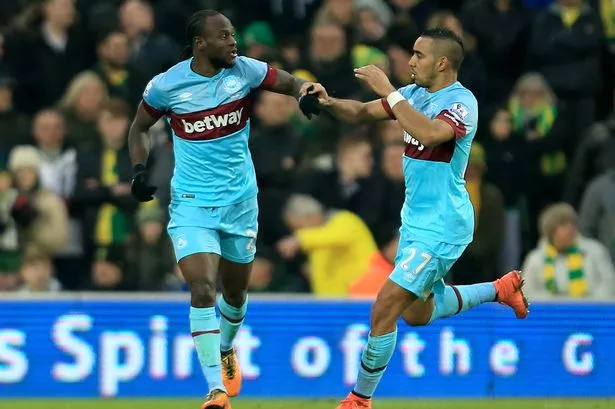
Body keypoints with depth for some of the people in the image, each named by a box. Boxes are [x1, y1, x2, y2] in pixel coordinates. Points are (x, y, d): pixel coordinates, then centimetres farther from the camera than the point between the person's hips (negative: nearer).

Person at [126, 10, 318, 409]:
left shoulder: (244, 70, -7)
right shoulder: (166, 85, -10)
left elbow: (292, 83, -1)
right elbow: (139, 128, 6)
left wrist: (305, 90, -25)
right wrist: (140, 170, -8)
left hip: (239, 200, 3)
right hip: (191, 203, -3)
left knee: (235, 292, 17)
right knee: (202, 289, -19)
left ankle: (226, 349, 51)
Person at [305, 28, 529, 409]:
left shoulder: (462, 102, -20)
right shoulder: (414, 93, 5)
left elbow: (429, 133, -39)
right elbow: (362, 113, 9)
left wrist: (388, 91, -36)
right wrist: (329, 102, -12)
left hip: (442, 227, -10)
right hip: (415, 220, 10)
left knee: (384, 309, -12)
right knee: (417, 314, 23)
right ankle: (500, 288, 38)